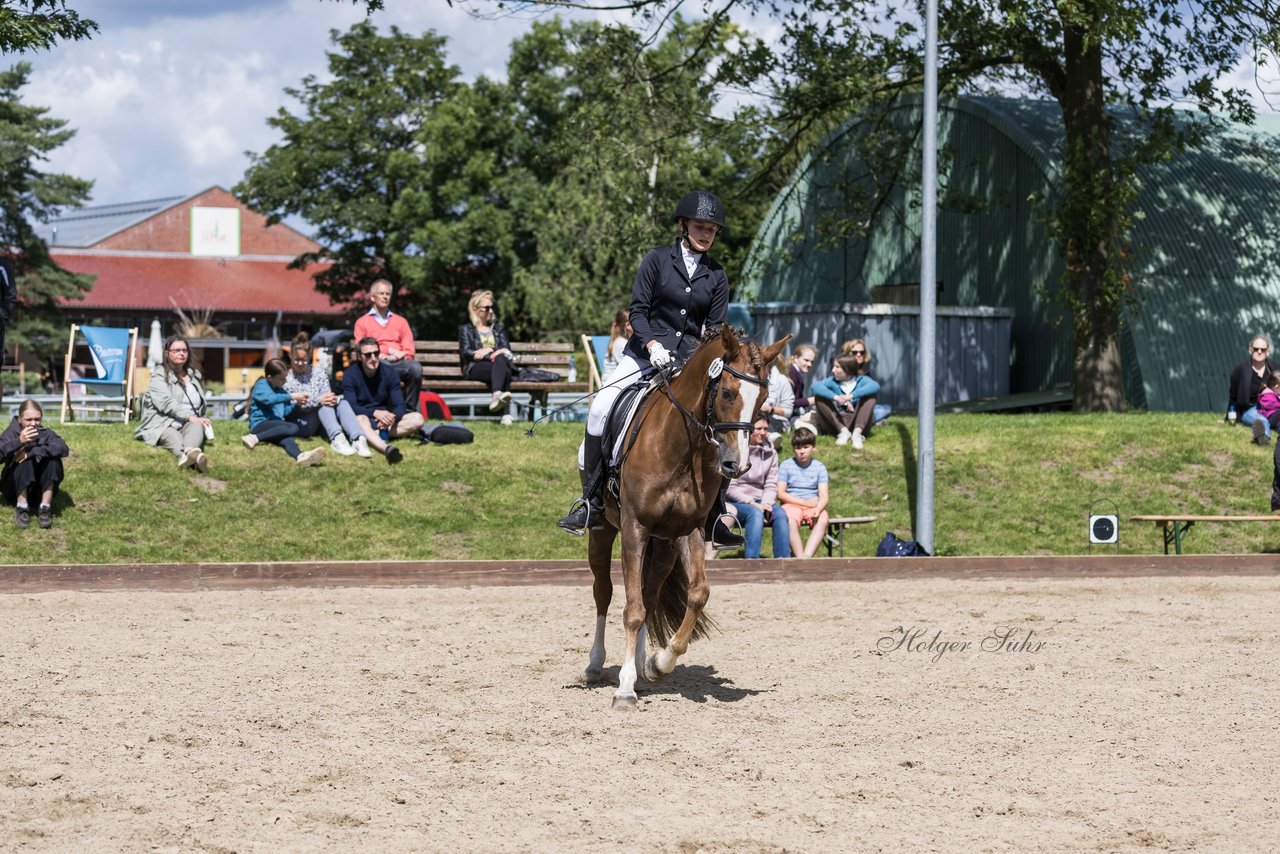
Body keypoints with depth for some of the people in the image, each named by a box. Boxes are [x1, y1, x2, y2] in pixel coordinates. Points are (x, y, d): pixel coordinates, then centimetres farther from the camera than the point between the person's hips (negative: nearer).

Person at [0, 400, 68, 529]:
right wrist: (19, 442, -42)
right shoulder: (11, 433, -8)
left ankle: (45, 507, -21)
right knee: (25, 461, -27)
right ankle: (22, 507, -22)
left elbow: (63, 449, -26)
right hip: (14, 488, -2)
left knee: (53, 458, -21)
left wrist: (31, 452, -31)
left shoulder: (45, 433, -5)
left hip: (40, 490, 2)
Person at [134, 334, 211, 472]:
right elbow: (166, 403, -12)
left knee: (197, 427, -33)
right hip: (163, 426, -4)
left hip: (189, 424, 4)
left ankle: (189, 453, -70)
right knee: (175, 440, -38)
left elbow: (202, 405, 33)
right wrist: (189, 416, -23)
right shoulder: (159, 375, 4)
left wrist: (202, 420, 11)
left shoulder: (194, 375, 25)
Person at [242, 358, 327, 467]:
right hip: (260, 424, -6)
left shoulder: (280, 391, 24)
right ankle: (254, 438, -42)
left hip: (275, 427, 6)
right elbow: (269, 399, -20)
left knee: (287, 439, -31)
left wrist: (296, 404, 4)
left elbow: (285, 412, 22)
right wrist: (291, 396, -22)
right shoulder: (261, 385, 0)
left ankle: (300, 456, -67)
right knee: (293, 428, -32)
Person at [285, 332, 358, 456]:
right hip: (298, 424, -4)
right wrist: (318, 400, -22)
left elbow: (327, 396, 6)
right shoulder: (285, 378, 1)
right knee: (324, 405, -29)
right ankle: (337, 439, -52)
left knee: (342, 403, -23)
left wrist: (332, 399, -21)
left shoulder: (319, 374, 16)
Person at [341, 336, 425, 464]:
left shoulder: (389, 373, 1)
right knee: (361, 419, -39)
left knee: (417, 418, -19)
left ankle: (370, 436, -34)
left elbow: (399, 406, -5)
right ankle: (387, 448, -70)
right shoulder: (350, 375, -7)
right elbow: (351, 407, -19)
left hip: (384, 419, 4)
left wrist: (392, 417, -30)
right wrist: (375, 413, -36)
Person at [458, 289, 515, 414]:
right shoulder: (465, 329, 22)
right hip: (475, 368, -2)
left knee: (500, 360, -38)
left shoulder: (499, 329, 31)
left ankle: (497, 396, -61)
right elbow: (465, 353, 5)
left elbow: (507, 350, 13)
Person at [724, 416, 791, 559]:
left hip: (759, 501, 4)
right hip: (736, 502, -4)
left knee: (780, 513, -26)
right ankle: (751, 559, -45)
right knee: (755, 513, -35)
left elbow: (771, 485, 9)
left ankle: (783, 559, -33)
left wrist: (766, 503, -13)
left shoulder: (770, 453, 11)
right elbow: (729, 488, -7)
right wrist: (751, 503, -17)